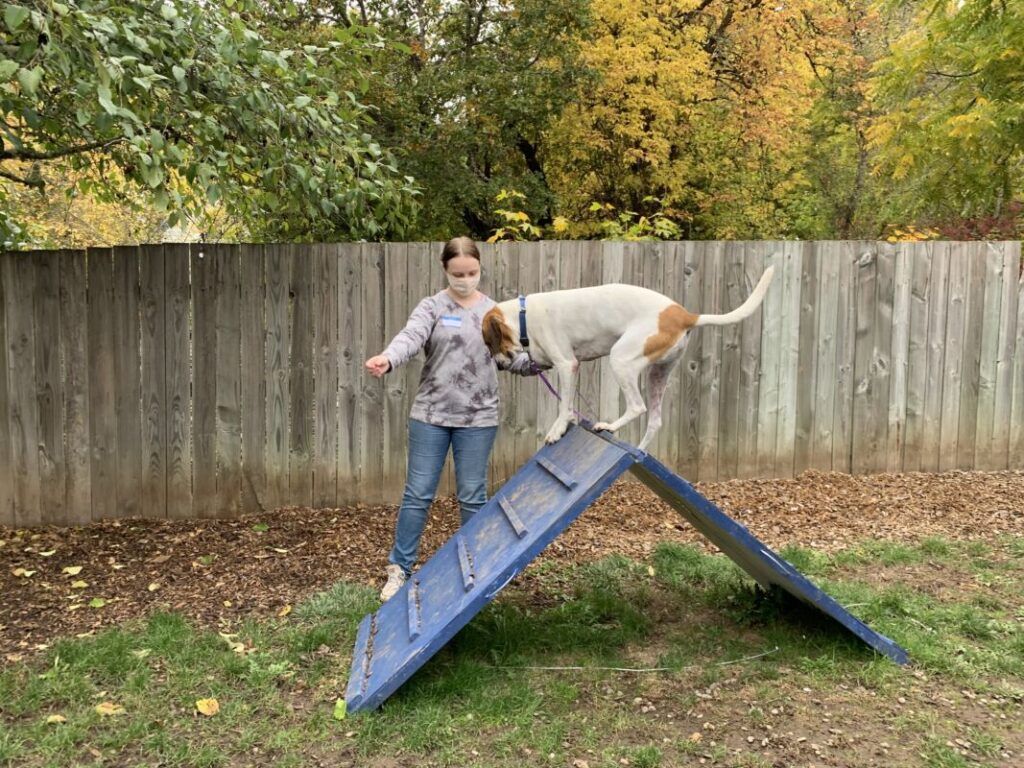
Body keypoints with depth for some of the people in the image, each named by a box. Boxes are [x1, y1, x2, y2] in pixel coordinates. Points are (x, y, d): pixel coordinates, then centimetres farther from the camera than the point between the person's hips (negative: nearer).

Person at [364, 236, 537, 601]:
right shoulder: (433, 306, -3)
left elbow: (513, 358, 8)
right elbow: (411, 336, -22)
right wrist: (387, 358, -43)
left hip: (477, 419, 2)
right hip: (430, 414, -1)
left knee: (472, 497, 9)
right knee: (418, 493, 5)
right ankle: (399, 568, 20)